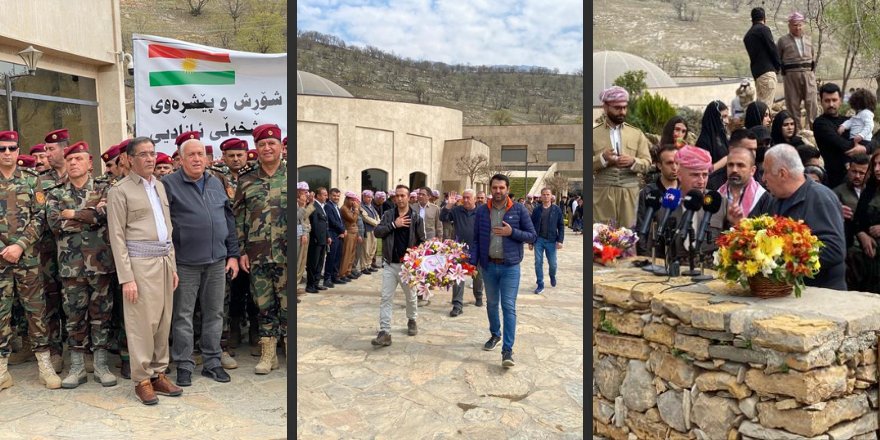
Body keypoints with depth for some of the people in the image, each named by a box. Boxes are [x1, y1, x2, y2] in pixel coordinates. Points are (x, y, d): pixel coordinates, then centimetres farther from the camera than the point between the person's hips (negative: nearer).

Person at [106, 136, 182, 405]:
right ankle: (142, 380, 9)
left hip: (164, 260, 6)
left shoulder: (159, 186, 15)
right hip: (140, 262, -6)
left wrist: (172, 266, 14)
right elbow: (117, 237, -9)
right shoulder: (120, 191, -5)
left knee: (163, 322, 9)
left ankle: (158, 374, 19)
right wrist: (126, 278, -14)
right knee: (142, 323, -2)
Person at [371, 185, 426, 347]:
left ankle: (412, 320, 41)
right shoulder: (388, 215, 3)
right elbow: (377, 232, -8)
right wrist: (393, 225, -17)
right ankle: (384, 333, -6)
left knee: (411, 296, 16)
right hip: (390, 264, 1)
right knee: (386, 298, -5)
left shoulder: (416, 217, -2)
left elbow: (422, 241, 1)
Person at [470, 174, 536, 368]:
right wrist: (473, 262, -3)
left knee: (508, 306, -7)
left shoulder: (519, 210, -4)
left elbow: (533, 236, -2)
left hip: (510, 266, -3)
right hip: (488, 266, 3)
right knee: (491, 304, 17)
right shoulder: (482, 211, 2)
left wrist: (512, 232, -16)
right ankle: (495, 335, 39)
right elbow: (476, 239, 7)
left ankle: (507, 349, -5)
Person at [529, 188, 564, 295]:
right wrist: (530, 241, 2)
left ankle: (552, 276, 40)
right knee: (538, 263, 1)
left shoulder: (557, 210, 0)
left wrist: (560, 240, -8)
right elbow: (531, 226, 4)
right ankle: (540, 285, 11)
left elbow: (561, 226, 1)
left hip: (551, 241, 0)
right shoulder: (537, 209, 1)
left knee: (552, 263, 8)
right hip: (538, 240, 1)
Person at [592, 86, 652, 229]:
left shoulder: (637, 133, 12)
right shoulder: (594, 133, 5)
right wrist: (602, 158, -16)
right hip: (602, 193, -2)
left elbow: (647, 163, 7)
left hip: (629, 193, 2)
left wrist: (633, 162, -13)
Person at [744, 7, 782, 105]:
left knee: (760, 103, 10)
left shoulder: (748, 35, 19)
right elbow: (772, 48, -8)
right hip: (767, 71, -8)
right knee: (766, 105, -12)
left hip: (756, 71, 8)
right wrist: (778, 65, 4)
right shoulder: (763, 29, -4)